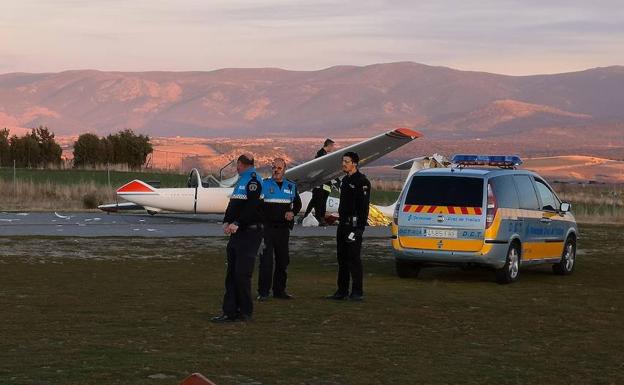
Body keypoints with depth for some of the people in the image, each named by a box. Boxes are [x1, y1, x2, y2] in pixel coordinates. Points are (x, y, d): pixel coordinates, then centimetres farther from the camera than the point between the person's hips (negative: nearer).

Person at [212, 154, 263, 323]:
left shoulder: (253, 180, -10)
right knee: (232, 273, 8)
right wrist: (226, 222, 1)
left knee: (242, 273, -8)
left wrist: (237, 224, -23)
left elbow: (252, 206, -21)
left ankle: (245, 312, 1)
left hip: (249, 233, -10)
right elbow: (232, 204, 17)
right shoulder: (242, 181, 20)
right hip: (237, 233, 10)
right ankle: (230, 312, 11)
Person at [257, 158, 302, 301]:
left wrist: (292, 212, 0)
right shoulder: (264, 184, -1)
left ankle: (279, 290, 20)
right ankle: (263, 291, -5)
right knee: (266, 260, -8)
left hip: (283, 229, 4)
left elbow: (297, 203, 21)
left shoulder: (291, 186, 10)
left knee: (283, 260, 10)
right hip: (267, 228, -4)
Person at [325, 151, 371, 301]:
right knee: (342, 257, 11)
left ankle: (357, 292, -5)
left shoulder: (361, 181, -12)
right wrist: (341, 219, 19)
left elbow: (364, 206, -18)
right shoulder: (345, 180, 17)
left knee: (354, 258, -9)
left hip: (354, 224, -10)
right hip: (343, 224, 10)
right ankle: (342, 291, 17)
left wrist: (359, 227, -22)